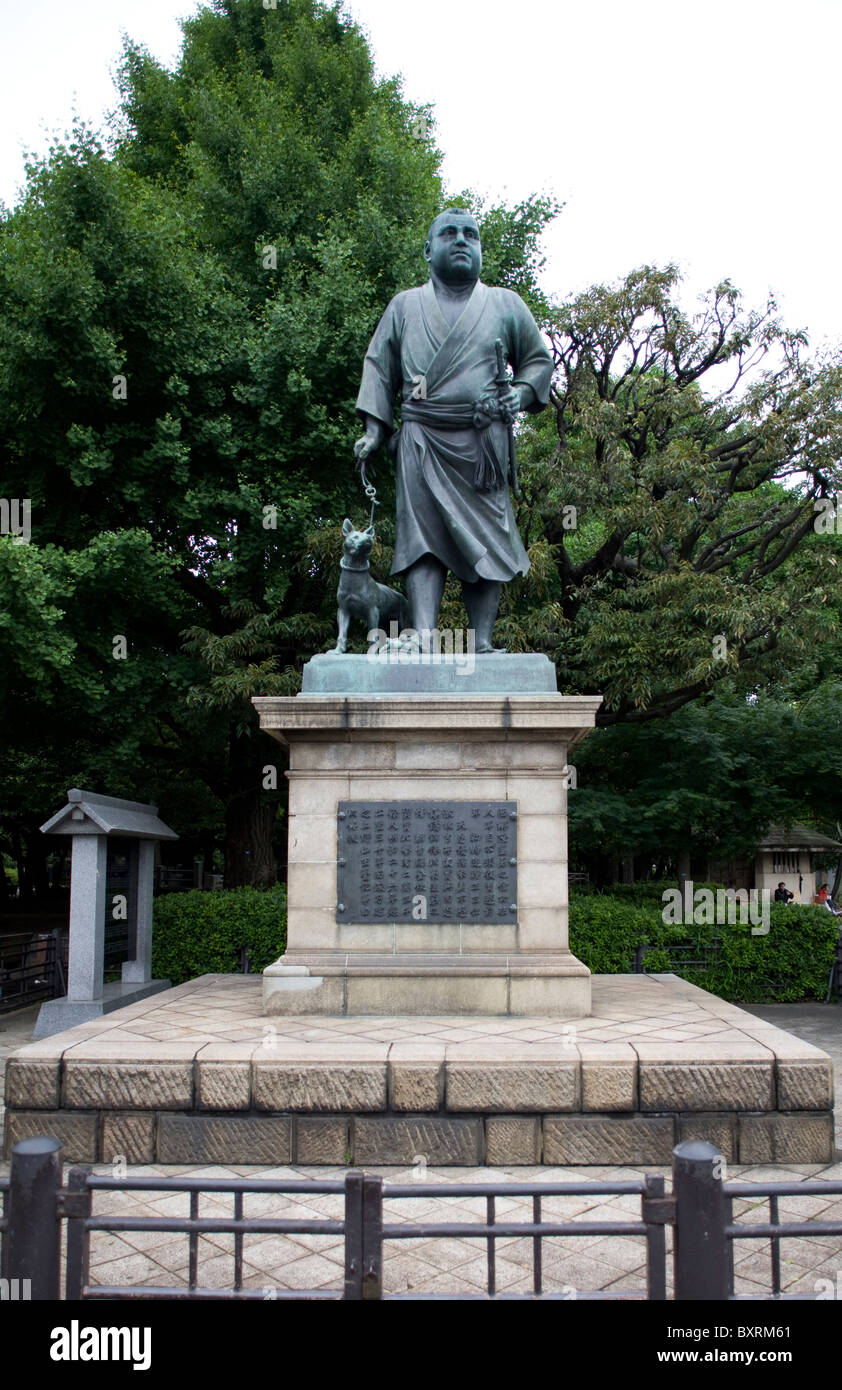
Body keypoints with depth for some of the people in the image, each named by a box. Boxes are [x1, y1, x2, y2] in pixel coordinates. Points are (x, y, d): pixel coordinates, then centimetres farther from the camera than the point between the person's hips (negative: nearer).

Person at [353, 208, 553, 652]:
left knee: (486, 539, -6)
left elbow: (539, 360, 22)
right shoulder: (404, 307, 18)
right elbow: (378, 367, 18)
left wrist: (522, 393, 2)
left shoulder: (506, 305, 17)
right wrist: (374, 431, 7)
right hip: (422, 440, 0)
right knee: (422, 536, -13)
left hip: (484, 443, 0)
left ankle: (482, 643, -6)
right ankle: (424, 637, -21)